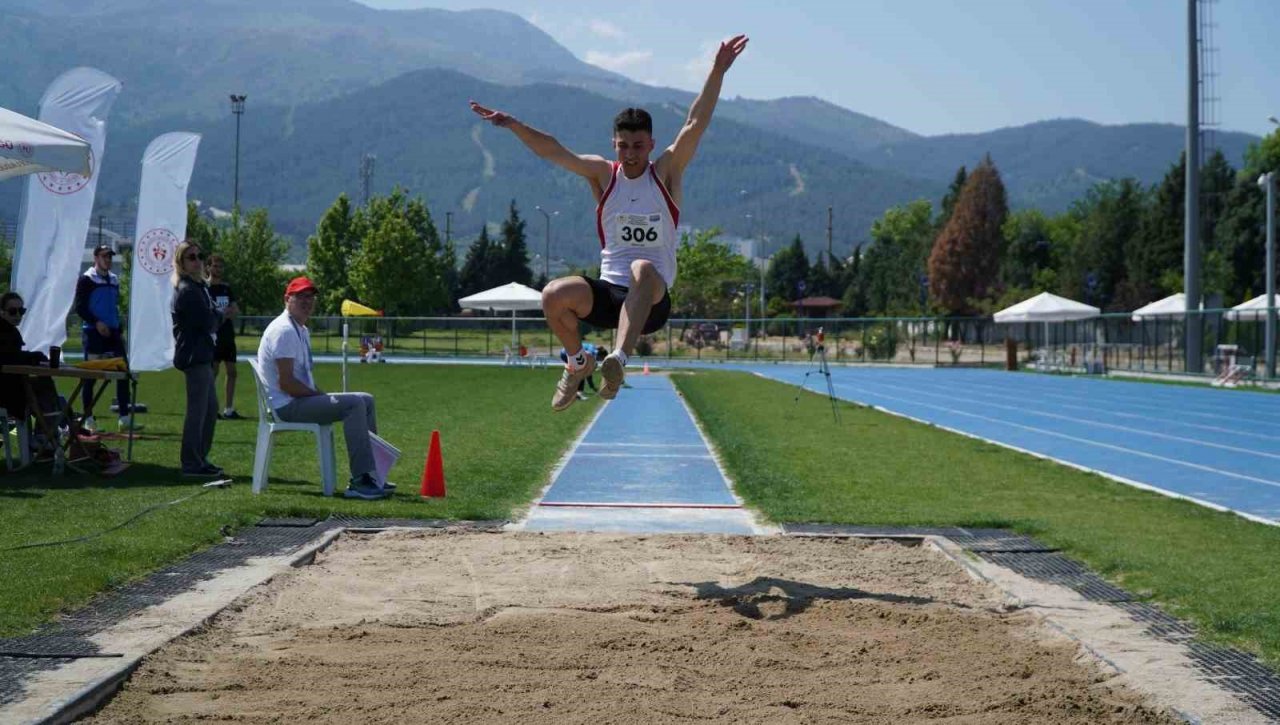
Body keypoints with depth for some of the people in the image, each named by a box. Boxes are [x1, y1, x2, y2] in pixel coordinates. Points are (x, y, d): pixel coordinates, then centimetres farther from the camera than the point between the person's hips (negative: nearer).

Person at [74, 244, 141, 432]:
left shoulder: (114, 280, 15)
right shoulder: (86, 280, -5)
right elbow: (79, 307, -9)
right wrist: (96, 323, -20)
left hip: (112, 332, 6)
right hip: (93, 332, -6)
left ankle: (124, 419, 3)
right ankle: (88, 420, 5)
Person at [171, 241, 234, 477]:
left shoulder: (199, 287, 18)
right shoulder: (188, 290, -15)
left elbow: (210, 317, 17)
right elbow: (207, 322, -19)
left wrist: (222, 314, -3)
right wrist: (224, 314, -1)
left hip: (202, 355, 10)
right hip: (194, 356, -10)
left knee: (210, 409, 15)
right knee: (198, 410, -8)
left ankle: (200, 459, 21)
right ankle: (192, 464, -4)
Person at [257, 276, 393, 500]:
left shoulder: (302, 330, 18)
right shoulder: (284, 331, -16)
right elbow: (286, 383, -23)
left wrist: (322, 394, 3)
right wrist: (321, 396, -14)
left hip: (303, 399, 11)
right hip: (287, 405, -11)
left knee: (366, 400, 11)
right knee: (354, 403, -23)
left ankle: (370, 476, 8)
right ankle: (360, 481, -27)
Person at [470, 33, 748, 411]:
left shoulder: (666, 173, 3)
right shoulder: (603, 174, 8)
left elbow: (695, 125, -8)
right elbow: (552, 151, -2)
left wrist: (717, 71, -19)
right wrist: (512, 125, -17)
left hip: (652, 299, -3)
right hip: (608, 291, 3)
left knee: (643, 269, -38)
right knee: (554, 294, -25)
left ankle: (618, 359, -50)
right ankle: (578, 362, 4)